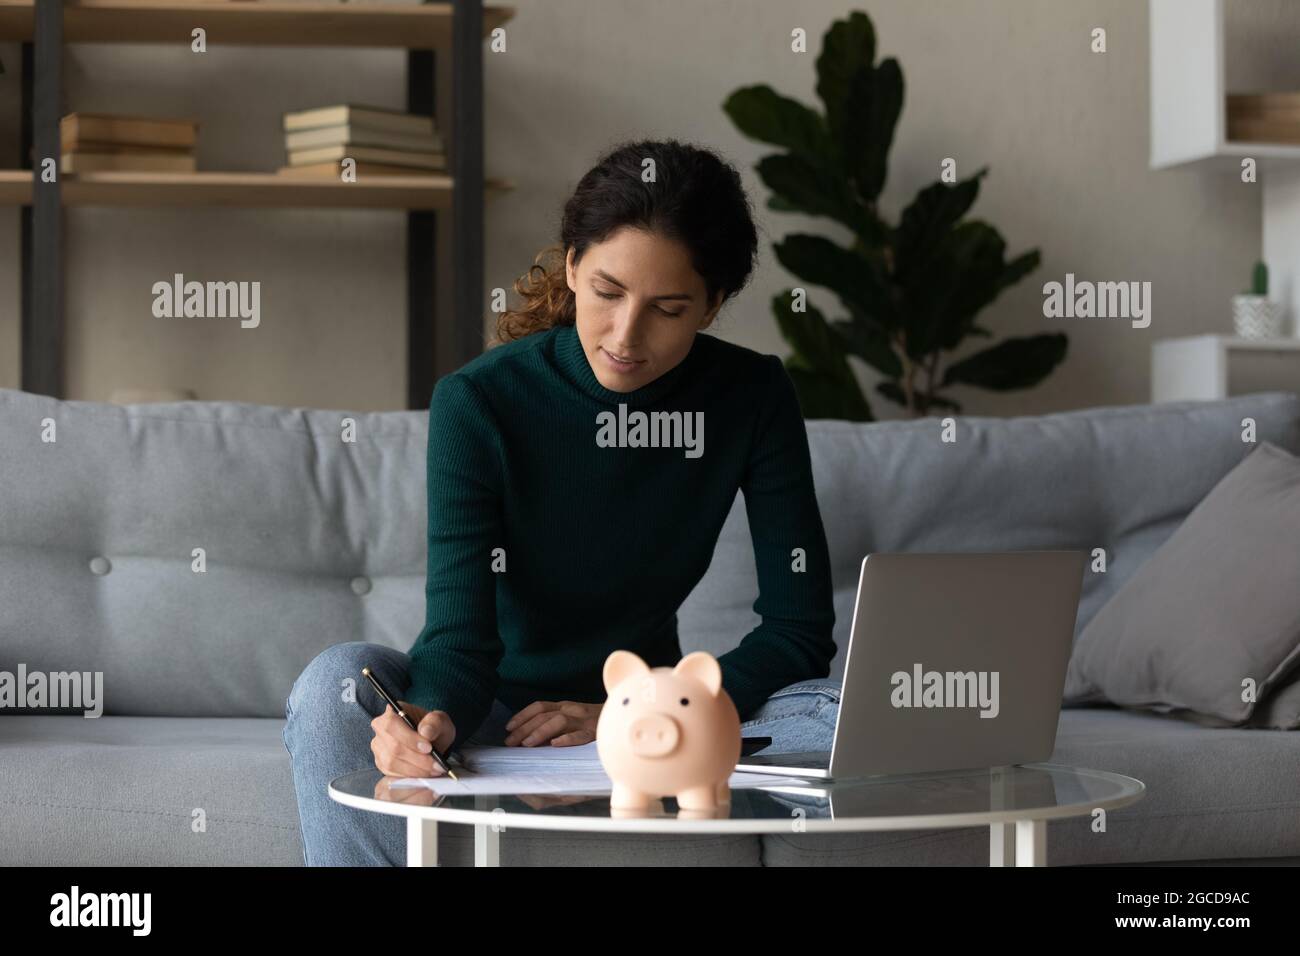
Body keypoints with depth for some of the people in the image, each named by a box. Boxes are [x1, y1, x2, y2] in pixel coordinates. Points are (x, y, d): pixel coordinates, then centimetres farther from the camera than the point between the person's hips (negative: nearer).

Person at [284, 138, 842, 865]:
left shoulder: (752, 401, -7)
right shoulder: (479, 402, -14)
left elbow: (801, 629, -8)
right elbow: (461, 630, -22)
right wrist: (432, 720, -45)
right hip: (486, 722, -1)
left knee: (838, 716, -27)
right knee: (338, 683, -32)